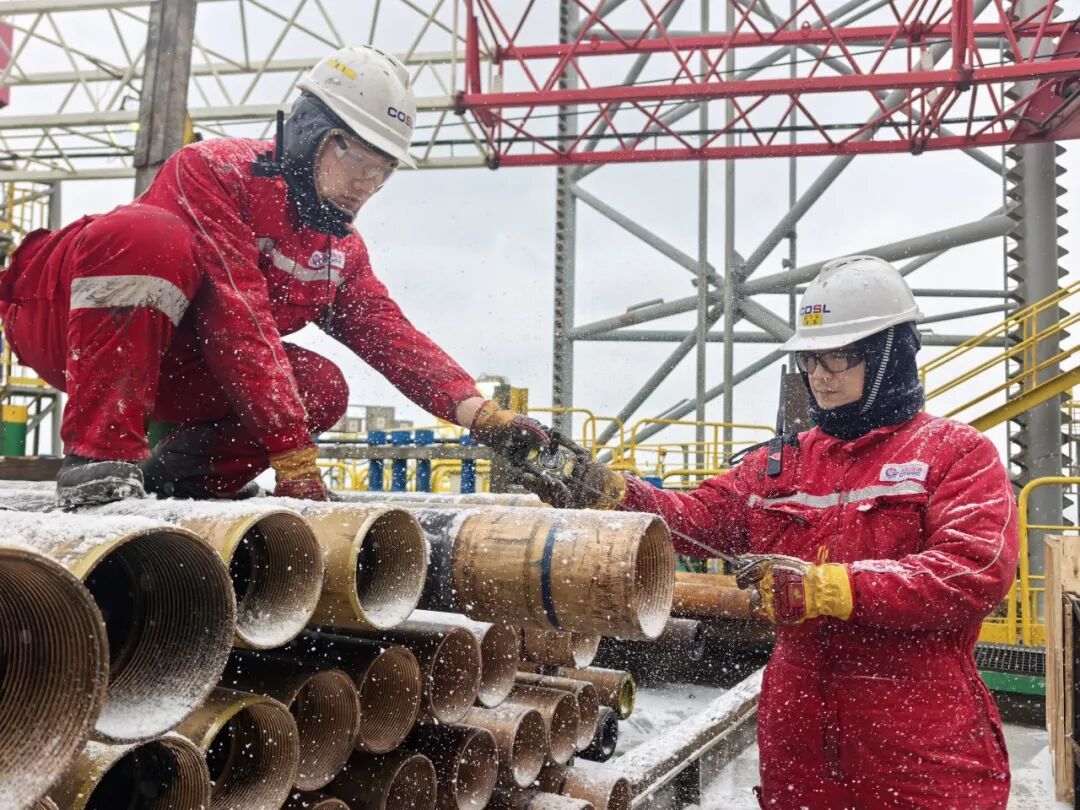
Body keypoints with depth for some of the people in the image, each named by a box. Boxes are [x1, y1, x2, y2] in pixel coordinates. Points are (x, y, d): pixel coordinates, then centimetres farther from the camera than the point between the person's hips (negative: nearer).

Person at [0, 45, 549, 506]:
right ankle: (99, 456, -36)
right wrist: (293, 451, -35)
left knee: (321, 386, -15)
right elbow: (239, 319, -30)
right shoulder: (216, 170, -20)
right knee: (147, 233, -37)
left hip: (169, 370, 6)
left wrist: (477, 412, -22)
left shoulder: (342, 248, 4)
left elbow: (390, 335, -5)